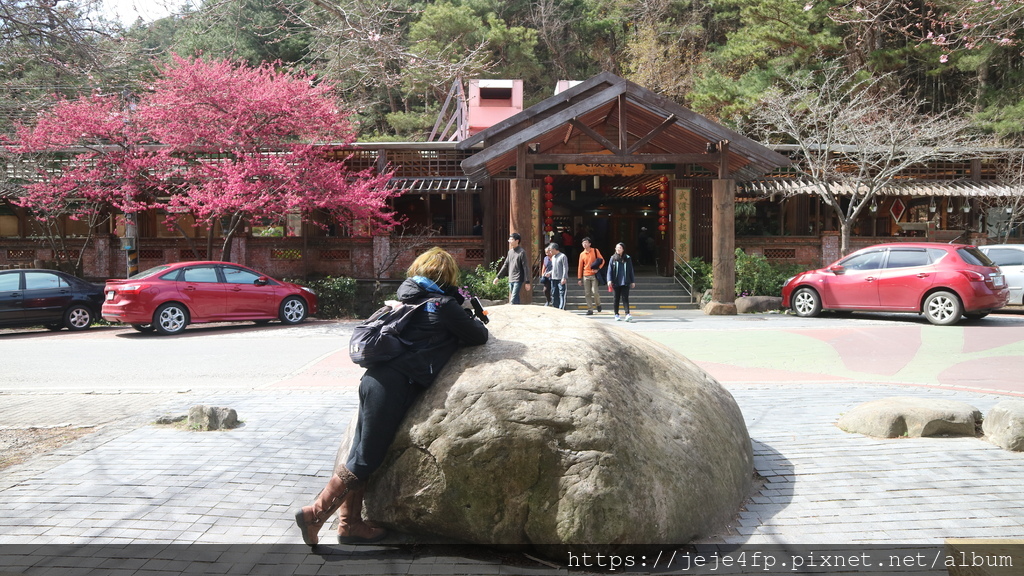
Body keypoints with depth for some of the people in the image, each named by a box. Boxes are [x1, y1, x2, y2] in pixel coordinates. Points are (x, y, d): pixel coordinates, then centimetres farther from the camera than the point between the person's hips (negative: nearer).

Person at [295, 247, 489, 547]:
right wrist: (475, 321, 24)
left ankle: (351, 524, 20)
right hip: (395, 385, -8)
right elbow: (480, 336, 4)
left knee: (362, 454, 12)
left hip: (376, 378, 8)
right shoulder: (444, 305, -4)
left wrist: (464, 318, 25)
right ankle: (315, 513, 0)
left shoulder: (409, 296, 17)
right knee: (365, 459, -1)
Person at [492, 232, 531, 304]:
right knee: (516, 300, 10)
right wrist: (498, 277, 14)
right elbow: (505, 265, 18)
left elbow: (526, 268, -10)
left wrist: (527, 282, -13)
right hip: (510, 280, 7)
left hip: (518, 280, -7)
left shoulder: (521, 252, -8)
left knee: (513, 300, -14)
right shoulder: (510, 252, 13)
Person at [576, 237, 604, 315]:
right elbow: (580, 267, 12)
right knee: (587, 294, 0)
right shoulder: (582, 254, 10)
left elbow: (602, 260, 2)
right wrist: (579, 278, 9)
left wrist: (598, 268, -14)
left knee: (594, 291, -12)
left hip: (594, 275, -3)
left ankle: (598, 304, 15)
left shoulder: (595, 251, 2)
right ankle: (590, 309, 6)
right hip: (585, 276, 3)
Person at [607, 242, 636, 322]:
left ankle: (627, 314, -14)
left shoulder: (627, 258, 5)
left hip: (625, 282, -1)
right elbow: (610, 270, 2)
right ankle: (616, 314, 17)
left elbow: (631, 270, 8)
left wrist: (633, 281, 7)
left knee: (625, 298, -8)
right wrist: (609, 280, -9)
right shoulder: (613, 258, 5)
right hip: (616, 282, 1)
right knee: (616, 298, 8)